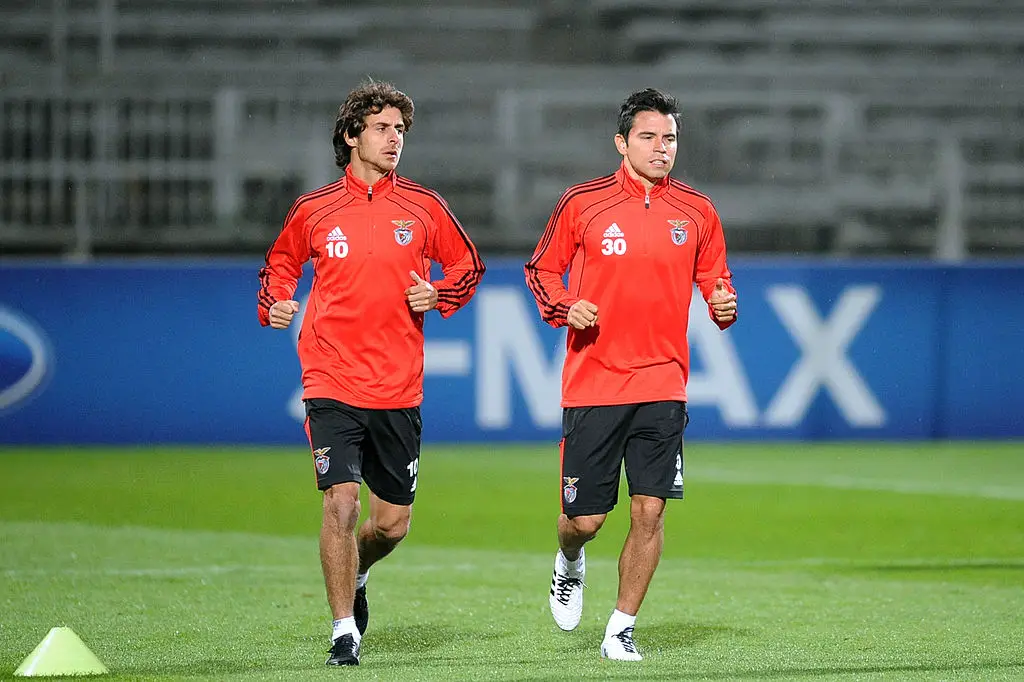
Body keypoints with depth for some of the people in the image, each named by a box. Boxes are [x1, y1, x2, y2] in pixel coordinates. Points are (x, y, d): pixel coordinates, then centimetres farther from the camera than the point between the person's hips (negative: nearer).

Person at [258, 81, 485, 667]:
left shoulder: (423, 208, 4)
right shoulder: (314, 211, 2)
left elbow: (468, 265, 15)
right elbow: (280, 263, 18)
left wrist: (438, 296, -4)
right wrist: (275, 304, -1)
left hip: (398, 388, 2)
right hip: (332, 383, -2)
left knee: (393, 521, 7)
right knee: (341, 499, -15)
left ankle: (355, 577, 41)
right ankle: (345, 629, -4)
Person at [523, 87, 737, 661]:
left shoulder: (697, 212, 6)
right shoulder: (582, 204, -1)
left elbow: (713, 278, 16)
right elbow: (542, 269, 10)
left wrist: (723, 303, -6)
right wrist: (564, 308, -8)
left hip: (663, 386, 1)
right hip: (593, 385, -1)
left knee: (650, 510, -6)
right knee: (585, 518, 0)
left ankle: (622, 629, 8)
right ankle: (570, 565, 37)